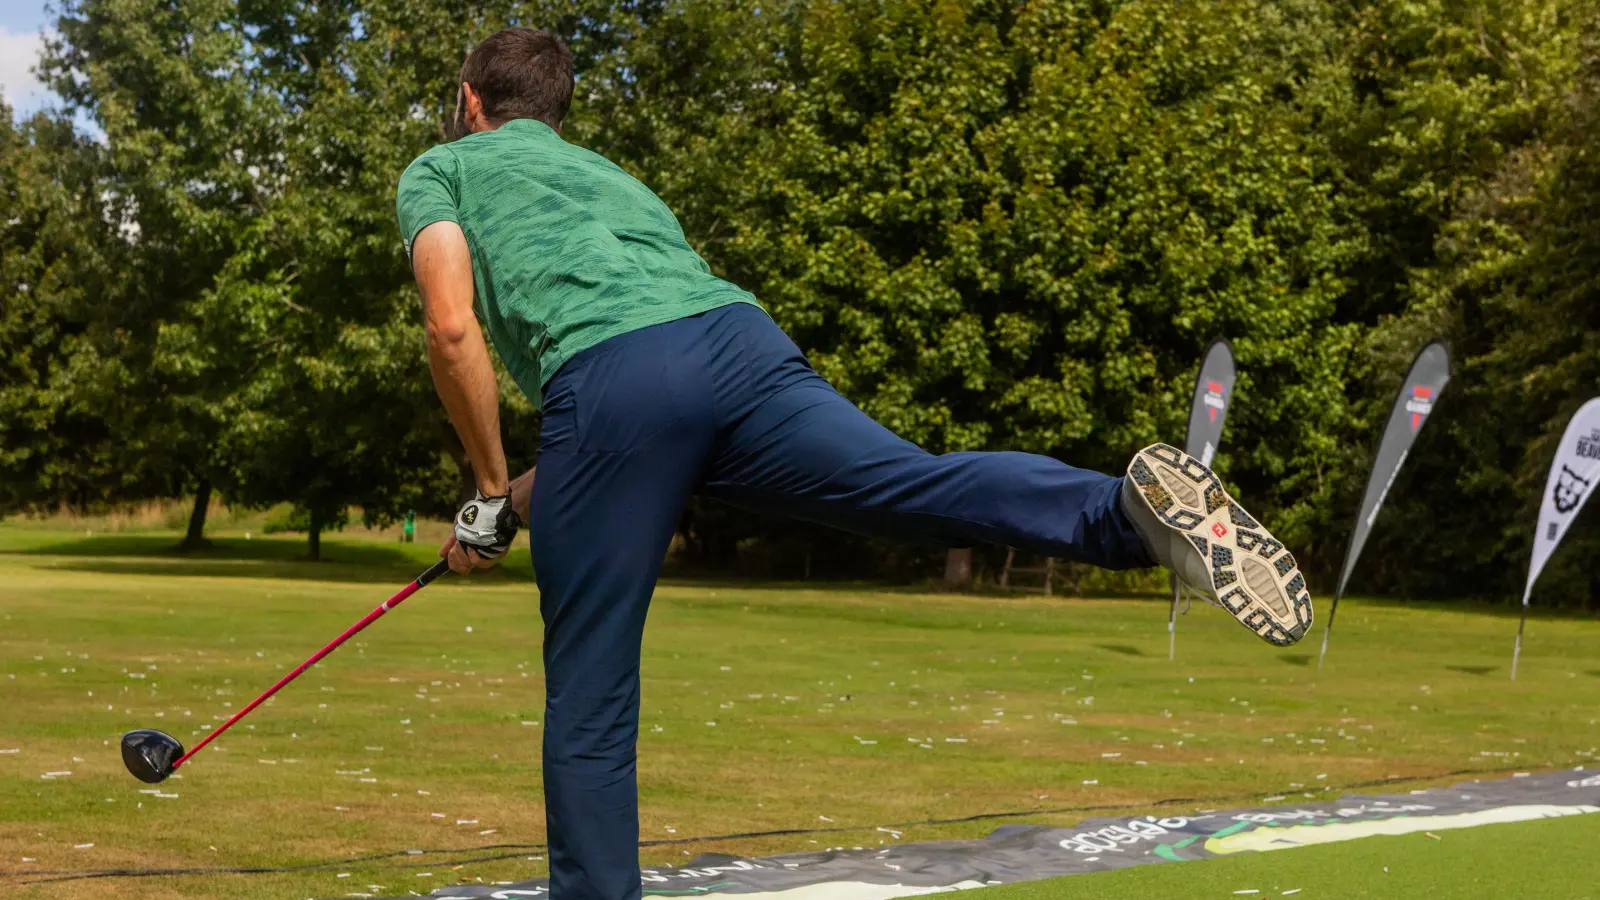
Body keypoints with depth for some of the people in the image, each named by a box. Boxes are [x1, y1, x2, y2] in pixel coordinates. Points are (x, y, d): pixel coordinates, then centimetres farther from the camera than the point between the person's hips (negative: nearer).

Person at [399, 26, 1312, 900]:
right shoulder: (611, 176, 43)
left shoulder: (439, 170, 26)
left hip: (608, 378, -4)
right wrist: (528, 497, 41)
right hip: (740, 337, 4)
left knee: (589, 700, 5)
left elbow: (454, 326, 6)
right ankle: (1136, 507, -45)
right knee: (926, 487, -20)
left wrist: (492, 491, 15)